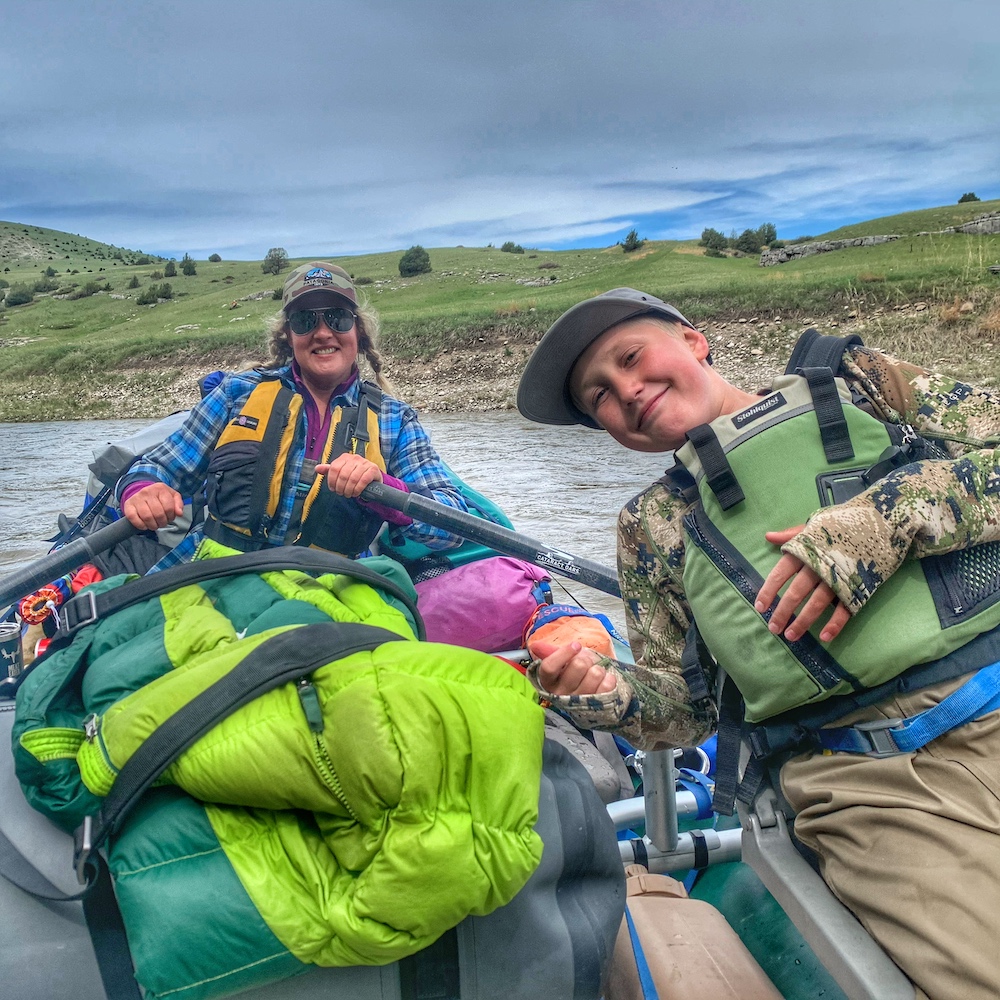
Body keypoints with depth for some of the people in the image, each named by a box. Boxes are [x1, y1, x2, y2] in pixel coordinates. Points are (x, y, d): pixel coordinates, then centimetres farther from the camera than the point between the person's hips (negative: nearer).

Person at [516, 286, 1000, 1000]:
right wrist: (605, 694, -10)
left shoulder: (855, 379, 12)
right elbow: (688, 709, 10)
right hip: (872, 781, 0)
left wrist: (881, 521, -13)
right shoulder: (654, 524, 11)